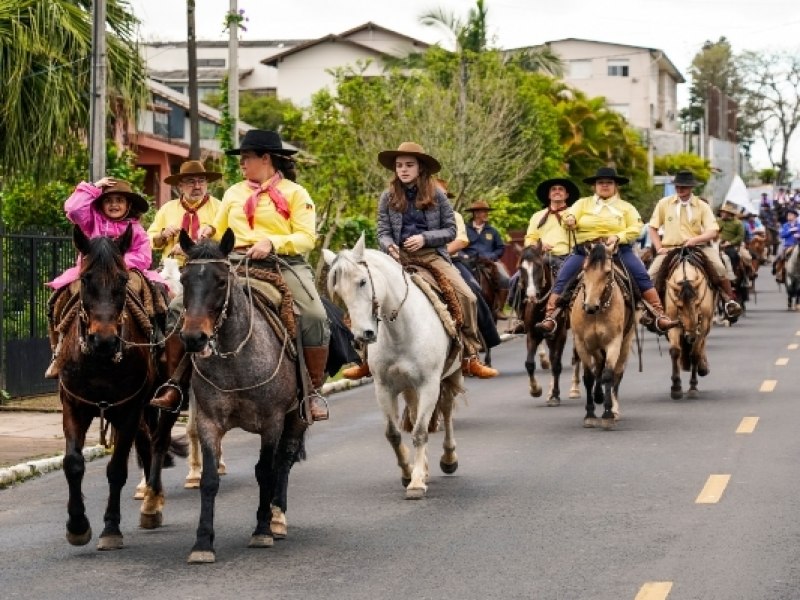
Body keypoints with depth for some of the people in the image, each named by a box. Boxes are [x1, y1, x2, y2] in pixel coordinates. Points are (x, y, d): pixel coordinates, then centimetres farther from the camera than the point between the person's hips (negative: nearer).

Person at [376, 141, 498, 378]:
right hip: (400, 257, 0)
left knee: (466, 296, -19)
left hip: (431, 255, 0)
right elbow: (383, 232, 5)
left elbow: (450, 230, 3)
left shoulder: (436, 195, 4)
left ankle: (470, 357, -7)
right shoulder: (388, 197, 6)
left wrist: (424, 238, -13)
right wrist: (389, 246, -18)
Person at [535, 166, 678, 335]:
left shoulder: (626, 207, 14)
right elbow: (571, 214, 0)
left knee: (642, 277, -17)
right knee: (562, 279, -16)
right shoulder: (583, 203, 16)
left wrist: (618, 237, -16)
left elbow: (635, 229, 3)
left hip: (619, 250, 0)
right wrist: (569, 219, -26)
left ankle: (659, 315, -15)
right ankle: (549, 316, -17)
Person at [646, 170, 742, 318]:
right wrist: (659, 248, -4)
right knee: (650, 275, -16)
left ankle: (730, 300, -8)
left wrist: (695, 239, -23)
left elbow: (713, 232, -6)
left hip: (698, 247, -1)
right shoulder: (664, 203, 3)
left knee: (719, 268, -25)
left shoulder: (702, 206, 1)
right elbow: (653, 228, 9)